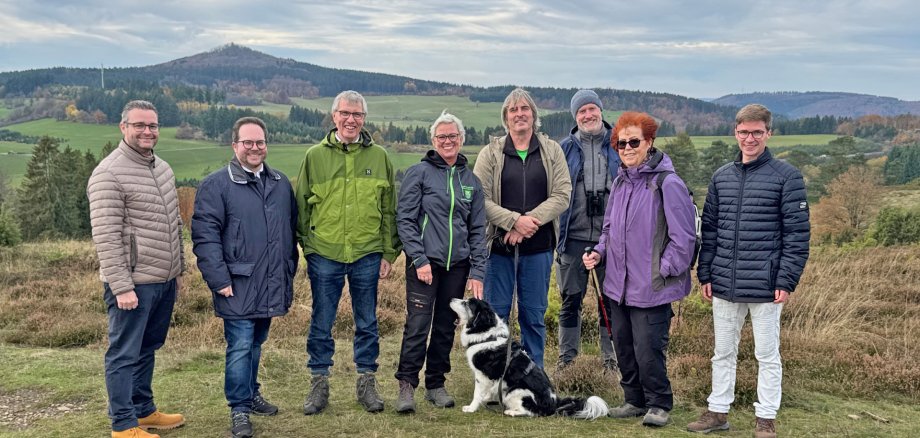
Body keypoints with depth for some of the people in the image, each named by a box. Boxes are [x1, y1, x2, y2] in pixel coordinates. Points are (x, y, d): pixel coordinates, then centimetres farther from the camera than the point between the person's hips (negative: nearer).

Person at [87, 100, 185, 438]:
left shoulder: (163, 168, 12)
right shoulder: (109, 174, -13)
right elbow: (105, 237, -18)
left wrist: (179, 268, 19)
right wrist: (121, 287, -20)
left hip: (165, 282, 8)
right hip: (134, 284, -8)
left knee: (147, 350, 19)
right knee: (124, 354, 3)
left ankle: (144, 411, 31)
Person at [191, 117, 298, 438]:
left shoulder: (281, 183, 11)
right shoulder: (216, 185, -6)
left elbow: (291, 231, 17)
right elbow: (205, 237, -11)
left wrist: (289, 272, 14)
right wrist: (219, 280, -15)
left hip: (271, 285, 5)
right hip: (238, 287, -5)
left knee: (256, 344, 18)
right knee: (240, 348, -1)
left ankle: (251, 394, 34)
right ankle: (239, 409, 11)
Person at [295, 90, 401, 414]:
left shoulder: (379, 157, 4)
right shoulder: (315, 156, 2)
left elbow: (390, 209, 6)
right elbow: (301, 205, 6)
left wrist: (389, 252, 3)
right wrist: (305, 245, 2)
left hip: (367, 255, 1)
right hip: (324, 254, 0)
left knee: (367, 324, 11)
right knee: (321, 324, 9)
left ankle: (366, 382, 25)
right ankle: (319, 384, 23)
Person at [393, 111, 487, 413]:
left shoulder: (470, 180, 12)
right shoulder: (419, 173, 0)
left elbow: (478, 230, 12)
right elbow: (405, 219, -5)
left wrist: (477, 272, 3)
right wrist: (419, 260, -13)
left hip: (457, 265, 4)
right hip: (424, 262, -4)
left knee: (446, 326, 9)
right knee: (418, 324, -10)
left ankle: (436, 385, 21)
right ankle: (407, 386, -1)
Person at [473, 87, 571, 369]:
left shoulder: (552, 151, 7)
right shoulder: (491, 153, 2)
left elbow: (562, 194, -1)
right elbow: (480, 198, -6)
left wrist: (530, 221, -14)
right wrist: (515, 220, -18)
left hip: (539, 247, 1)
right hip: (499, 245, -1)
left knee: (534, 314, 10)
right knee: (495, 313, 5)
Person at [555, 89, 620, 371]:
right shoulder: (566, 147, 5)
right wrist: (555, 232, 3)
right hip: (574, 237, 0)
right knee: (571, 300, 6)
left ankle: (611, 358, 21)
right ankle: (566, 357, 18)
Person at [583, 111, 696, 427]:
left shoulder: (668, 184, -13)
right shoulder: (620, 182, 10)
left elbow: (683, 237, -13)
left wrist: (663, 270, -12)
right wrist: (599, 252, 7)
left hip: (651, 288, -7)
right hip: (618, 284, 7)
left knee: (647, 350, -2)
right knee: (623, 347, 15)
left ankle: (659, 404, 19)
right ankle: (635, 400, 32)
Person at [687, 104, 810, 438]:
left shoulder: (786, 176, -4)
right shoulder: (721, 176, 9)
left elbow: (797, 233, -6)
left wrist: (787, 280, -11)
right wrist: (705, 275, 8)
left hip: (765, 286, -4)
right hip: (724, 286, 4)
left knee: (767, 356, 8)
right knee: (723, 352, 14)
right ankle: (718, 411, 27)